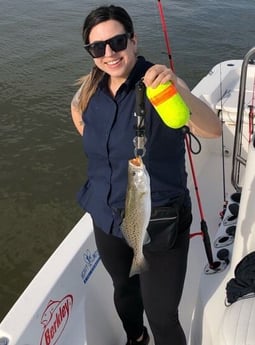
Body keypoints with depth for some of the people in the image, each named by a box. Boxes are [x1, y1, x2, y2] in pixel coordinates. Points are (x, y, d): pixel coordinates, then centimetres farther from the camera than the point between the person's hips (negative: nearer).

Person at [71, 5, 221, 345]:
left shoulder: (156, 85, -21)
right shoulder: (91, 90, -5)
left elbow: (213, 130, -38)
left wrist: (179, 88, -56)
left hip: (159, 224, -6)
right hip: (107, 220, 6)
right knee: (124, 290, 29)